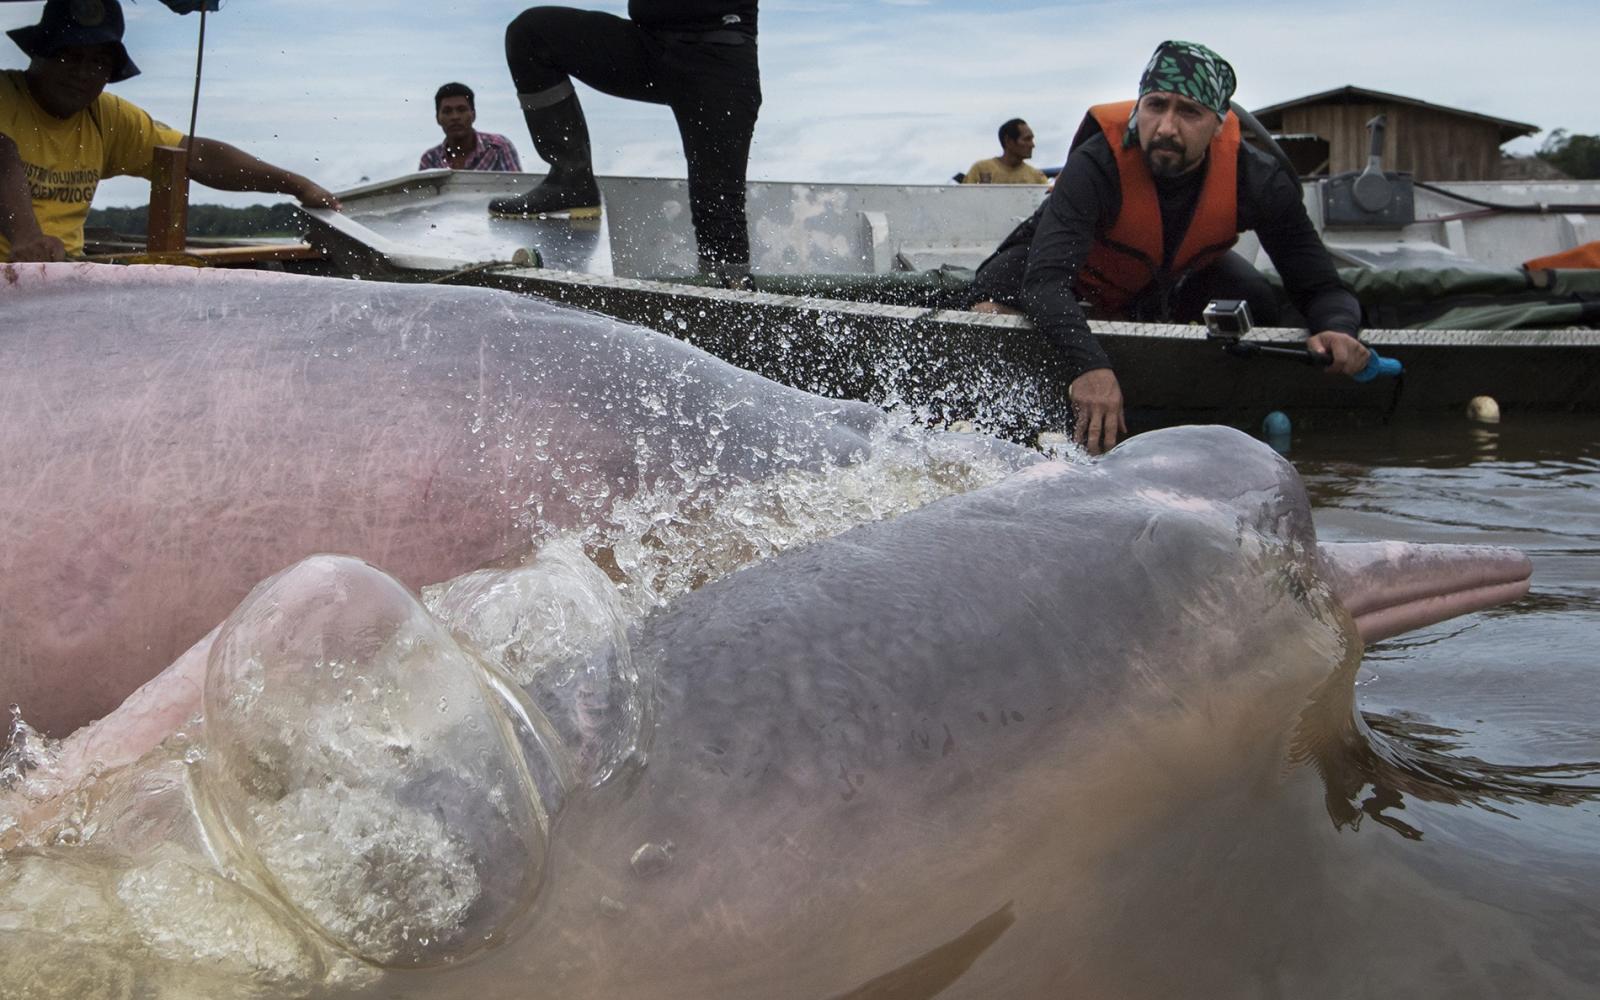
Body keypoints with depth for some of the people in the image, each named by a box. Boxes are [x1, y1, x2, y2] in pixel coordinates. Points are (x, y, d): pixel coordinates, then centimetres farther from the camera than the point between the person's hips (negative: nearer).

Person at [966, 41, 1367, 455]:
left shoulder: (1259, 182, -31)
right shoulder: (1097, 164, -40)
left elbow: (1321, 289, -26)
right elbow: (1046, 280, -51)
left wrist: (1336, 328, -52)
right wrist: (1088, 364, -69)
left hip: (1179, 274, 3)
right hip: (1084, 268, -3)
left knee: (1257, 312, -16)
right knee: (992, 313, -26)